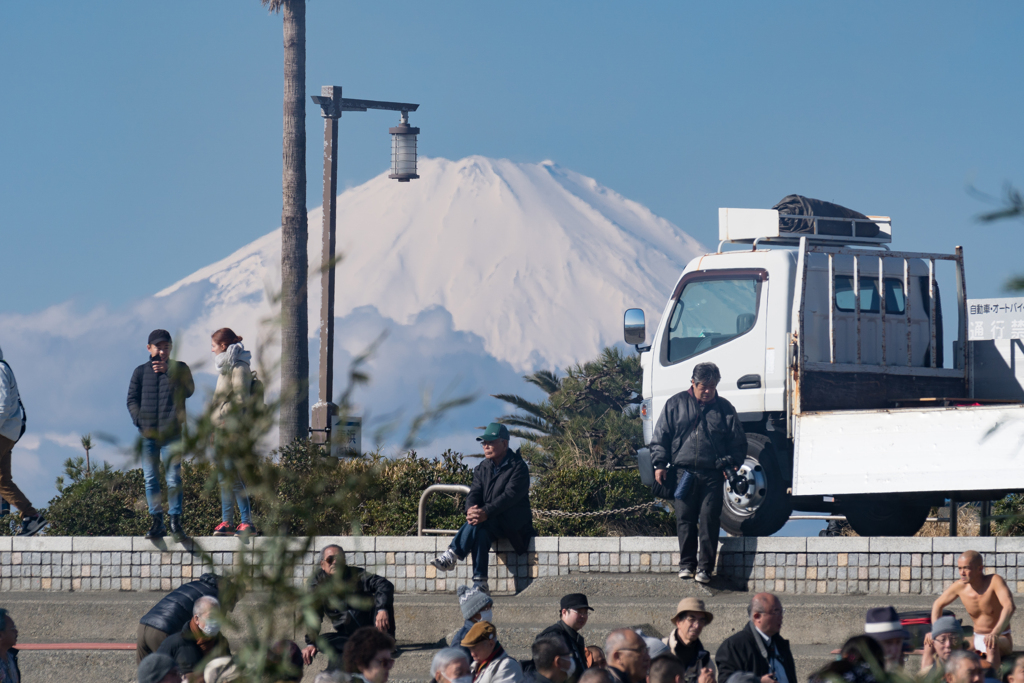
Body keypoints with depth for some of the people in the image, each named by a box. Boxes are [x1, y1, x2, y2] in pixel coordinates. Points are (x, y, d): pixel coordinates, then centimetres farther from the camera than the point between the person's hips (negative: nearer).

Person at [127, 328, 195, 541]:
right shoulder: (141, 372, 13)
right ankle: (157, 522, 2)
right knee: (151, 479, -1)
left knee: (174, 478, -8)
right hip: (148, 435, 2)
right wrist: (140, 420, -4)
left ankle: (175, 519, -3)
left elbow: (189, 390, -5)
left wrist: (168, 371, -10)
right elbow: (132, 399, 11)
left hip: (171, 433, -2)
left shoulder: (178, 368, 11)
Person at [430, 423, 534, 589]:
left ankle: (452, 556, -36)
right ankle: (480, 581, -38)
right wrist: (470, 509, -26)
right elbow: (475, 493, 0)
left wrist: (486, 512, -36)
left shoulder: (518, 467, -8)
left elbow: (510, 495, -22)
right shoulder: (483, 468, 12)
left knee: (479, 523, -33)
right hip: (491, 525, 5)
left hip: (513, 525, -5)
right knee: (480, 533, -31)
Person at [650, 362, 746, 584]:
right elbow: (660, 437, 13)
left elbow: (738, 443, 15)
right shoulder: (676, 405, 10)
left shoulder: (724, 409, 11)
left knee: (710, 521, -4)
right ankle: (686, 564, 9)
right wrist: (659, 464, 4)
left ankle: (705, 567, 1)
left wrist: (732, 464, 1)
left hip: (712, 475, 0)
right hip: (684, 472, 0)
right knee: (685, 520, 0)